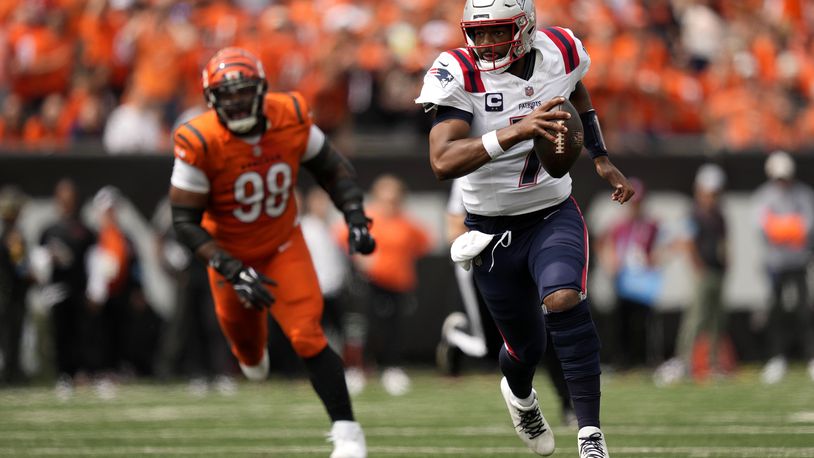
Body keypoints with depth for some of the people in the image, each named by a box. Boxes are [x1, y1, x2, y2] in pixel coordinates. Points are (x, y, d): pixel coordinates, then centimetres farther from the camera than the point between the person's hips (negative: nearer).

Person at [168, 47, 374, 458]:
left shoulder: (292, 118, -20)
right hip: (231, 253, 0)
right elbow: (185, 221, -24)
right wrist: (234, 272, -32)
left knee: (307, 337, -16)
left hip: (284, 246, 0)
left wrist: (355, 217, -13)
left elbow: (331, 168, 0)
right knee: (243, 331, 21)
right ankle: (252, 355, 61)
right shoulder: (200, 143, -29)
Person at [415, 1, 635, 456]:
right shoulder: (458, 74, -20)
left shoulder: (561, 52, -8)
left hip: (555, 216, 1)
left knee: (564, 300, -29)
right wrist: (515, 132, -46)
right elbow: (443, 161, -35)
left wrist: (602, 161, 15)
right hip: (493, 228, -1)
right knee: (526, 345, 12)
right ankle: (520, 395, 51)